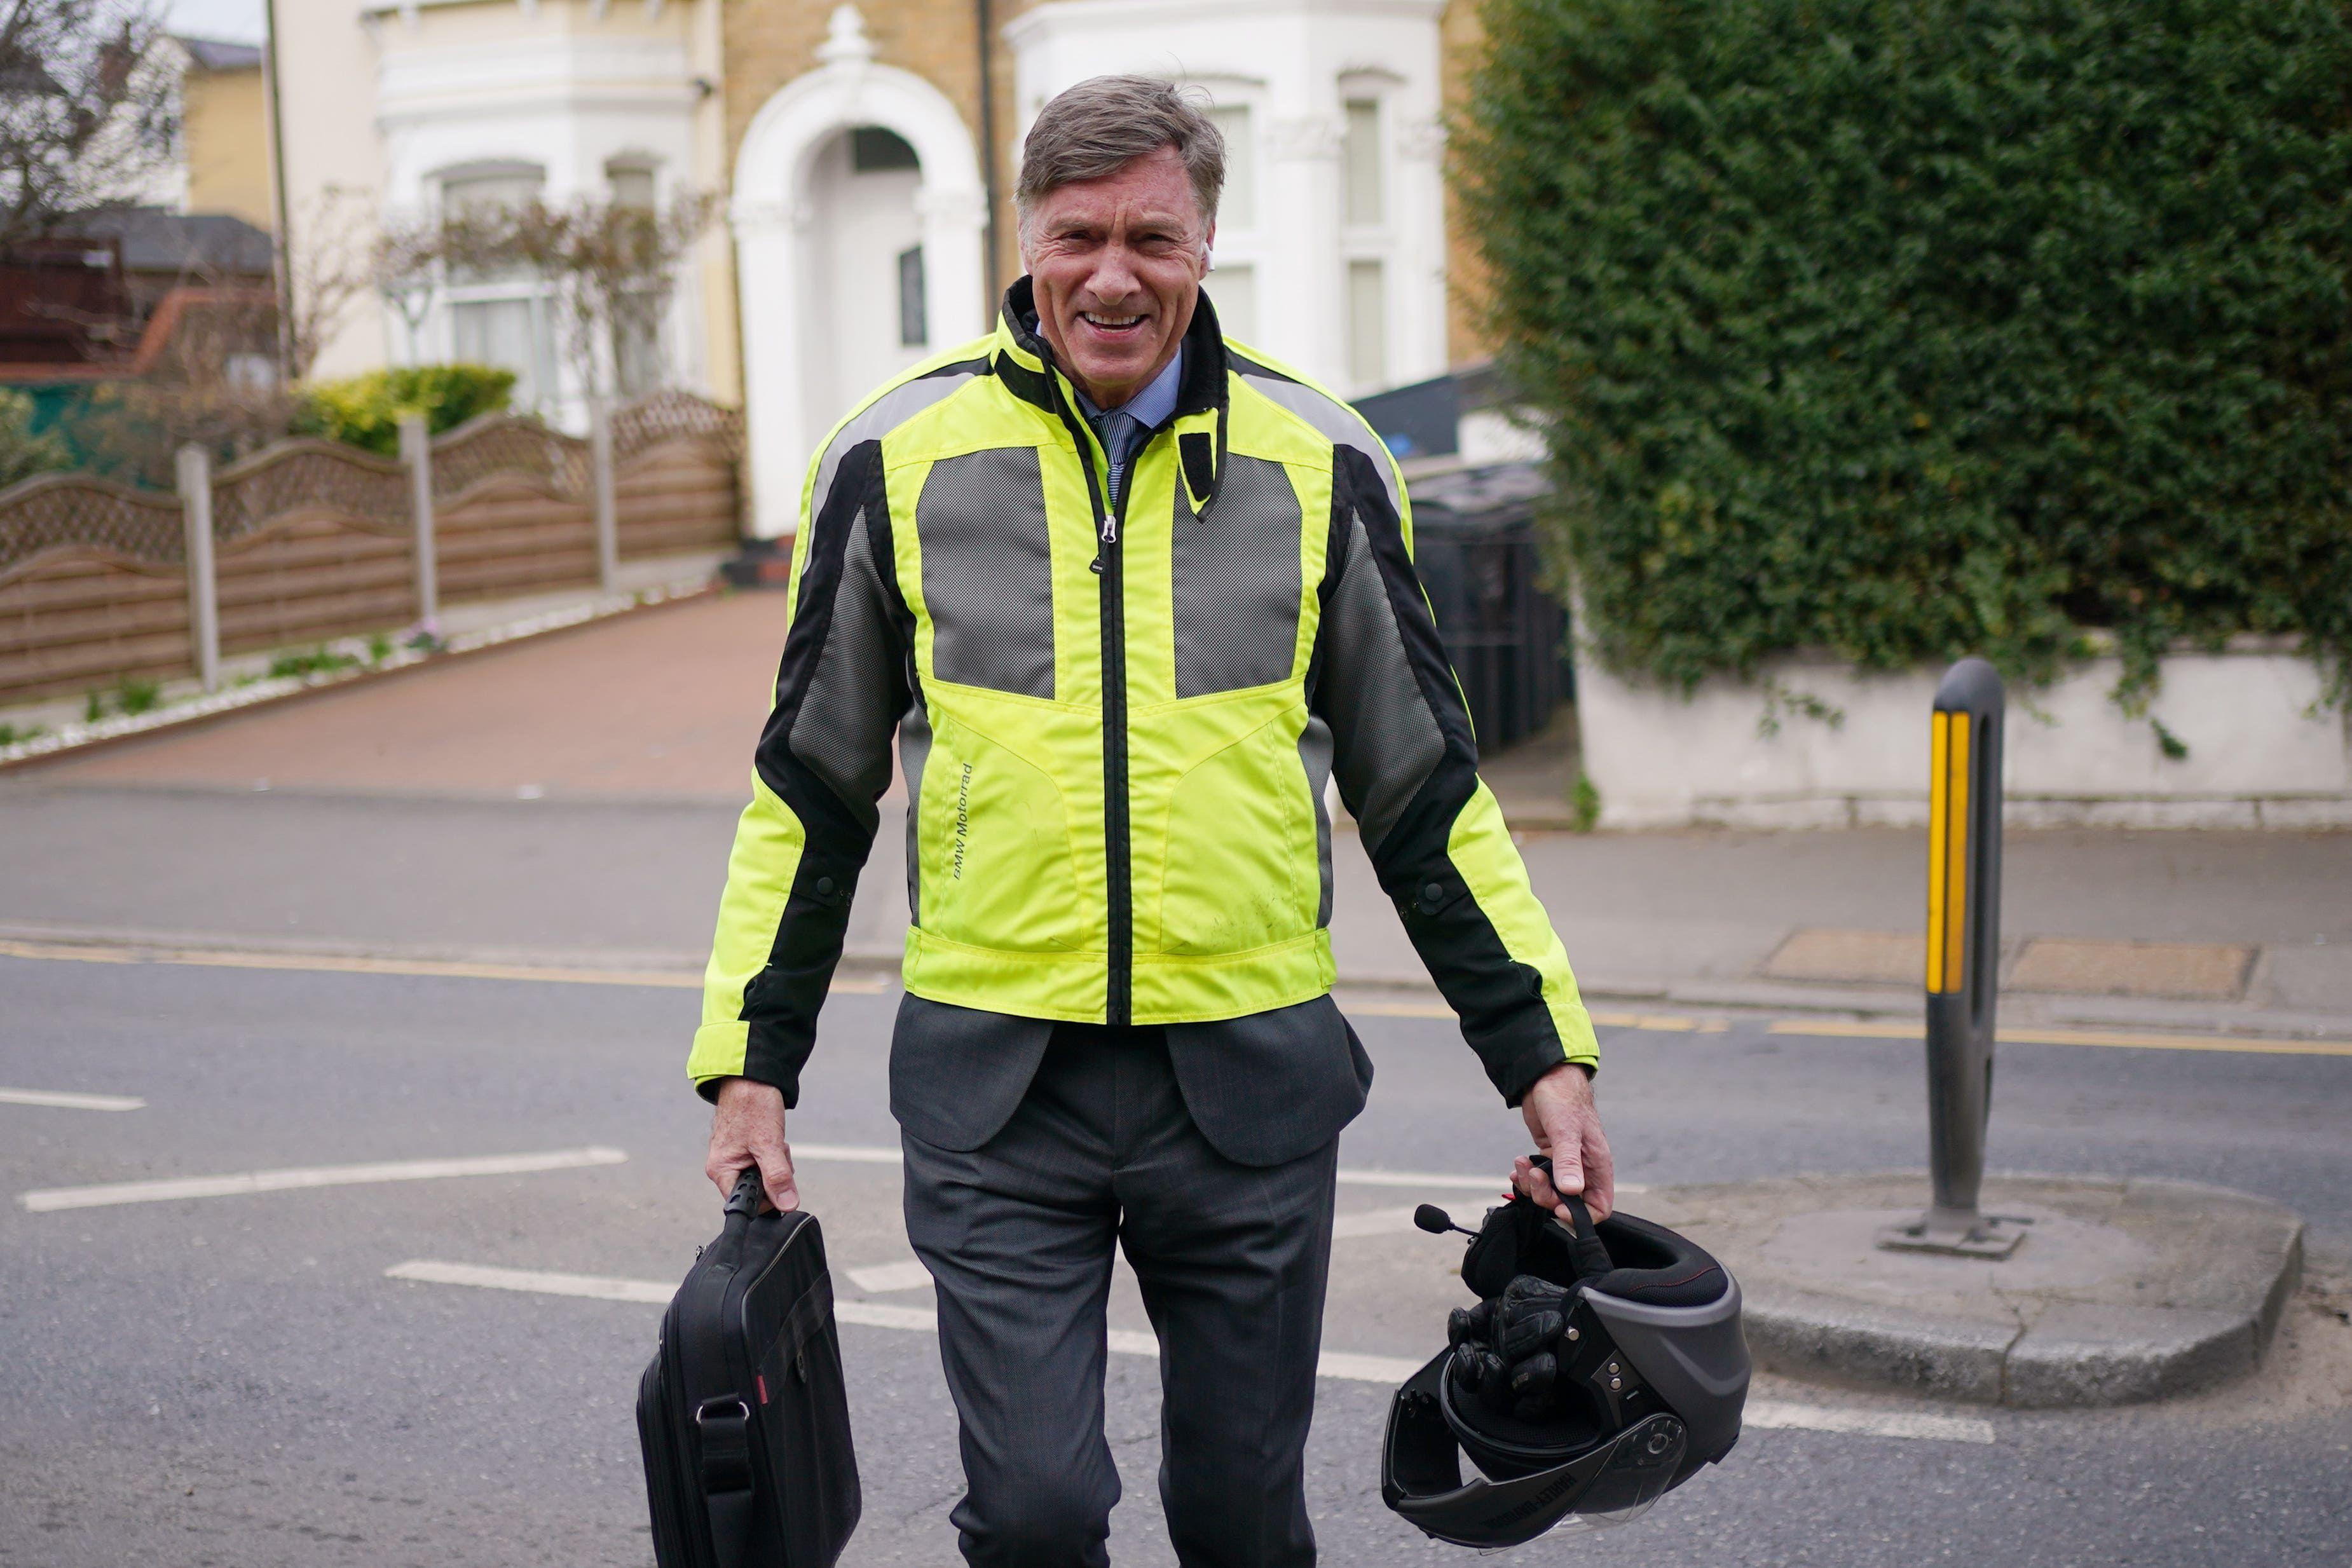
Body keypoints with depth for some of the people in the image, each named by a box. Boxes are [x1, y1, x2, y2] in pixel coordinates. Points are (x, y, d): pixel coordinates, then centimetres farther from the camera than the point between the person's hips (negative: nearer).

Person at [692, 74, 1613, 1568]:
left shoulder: (1318, 463, 2)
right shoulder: (900, 456, 0)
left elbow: (1426, 794, 8)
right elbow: (811, 794, 8)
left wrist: (1545, 1054, 4)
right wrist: (751, 1064, 4)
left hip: (1249, 1080, 1)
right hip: (994, 1085, -1)